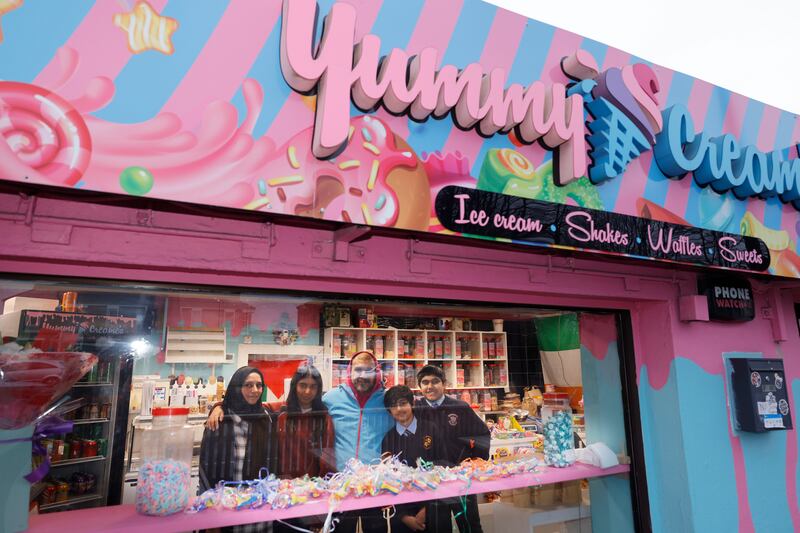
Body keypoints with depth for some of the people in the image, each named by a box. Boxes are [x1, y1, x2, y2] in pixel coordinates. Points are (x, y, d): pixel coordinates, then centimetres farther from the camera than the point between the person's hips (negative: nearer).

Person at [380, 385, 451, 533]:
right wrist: (404, 516, -5)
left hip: (434, 510, 0)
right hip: (402, 510, 1)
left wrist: (428, 509, -7)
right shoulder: (387, 439, -2)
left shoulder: (431, 430, -5)